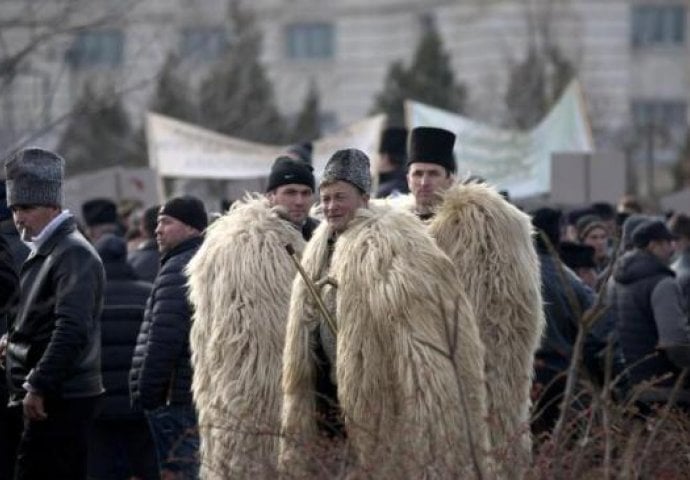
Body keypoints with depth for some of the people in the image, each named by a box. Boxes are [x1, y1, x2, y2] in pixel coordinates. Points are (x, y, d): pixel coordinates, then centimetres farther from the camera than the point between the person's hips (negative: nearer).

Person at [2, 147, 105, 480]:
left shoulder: (74, 254, -12)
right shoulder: (44, 252, 18)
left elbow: (71, 329, -22)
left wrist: (38, 386, -23)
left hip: (59, 399, -10)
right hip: (50, 397, 10)